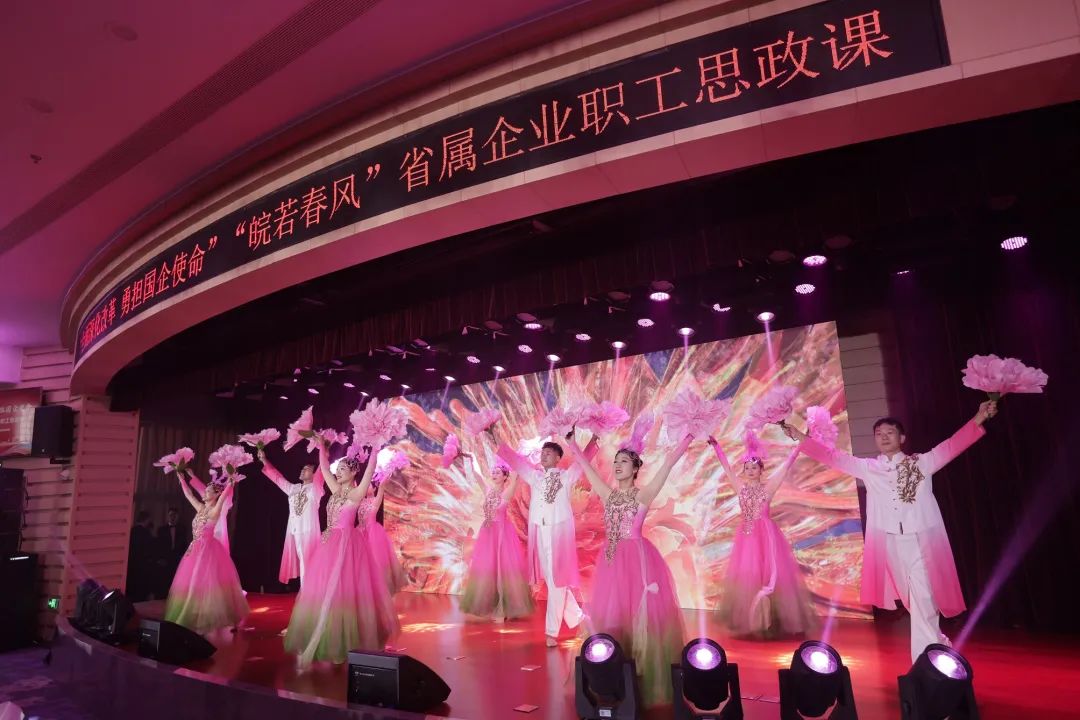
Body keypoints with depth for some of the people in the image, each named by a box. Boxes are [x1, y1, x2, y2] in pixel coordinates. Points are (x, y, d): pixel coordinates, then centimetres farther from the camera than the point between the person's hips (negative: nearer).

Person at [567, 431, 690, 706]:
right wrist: (572, 443, 17)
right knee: (610, 614, 8)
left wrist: (689, 436, -9)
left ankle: (642, 676, 8)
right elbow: (586, 465, 14)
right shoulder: (607, 494, 8)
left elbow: (668, 463, -8)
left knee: (640, 613, -1)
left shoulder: (644, 494, -4)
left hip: (638, 558, -5)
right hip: (611, 559, 5)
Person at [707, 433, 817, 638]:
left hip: (766, 535, -2)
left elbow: (786, 466, -2)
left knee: (770, 573, -1)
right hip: (747, 535, 2)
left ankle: (770, 619, 8)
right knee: (747, 574, 4)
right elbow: (726, 466, 5)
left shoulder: (769, 486, 0)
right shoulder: (740, 486, 4)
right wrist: (715, 444, 1)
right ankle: (750, 620, 14)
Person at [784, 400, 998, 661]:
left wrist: (978, 420, -8)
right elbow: (833, 456, 8)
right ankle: (937, 645, 28)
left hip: (921, 540, -1)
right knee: (916, 597, 9)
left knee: (924, 597, -4)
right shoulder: (868, 468, 9)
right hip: (889, 543, 1)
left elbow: (953, 445, 2)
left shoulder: (922, 463, 8)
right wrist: (801, 438, 4)